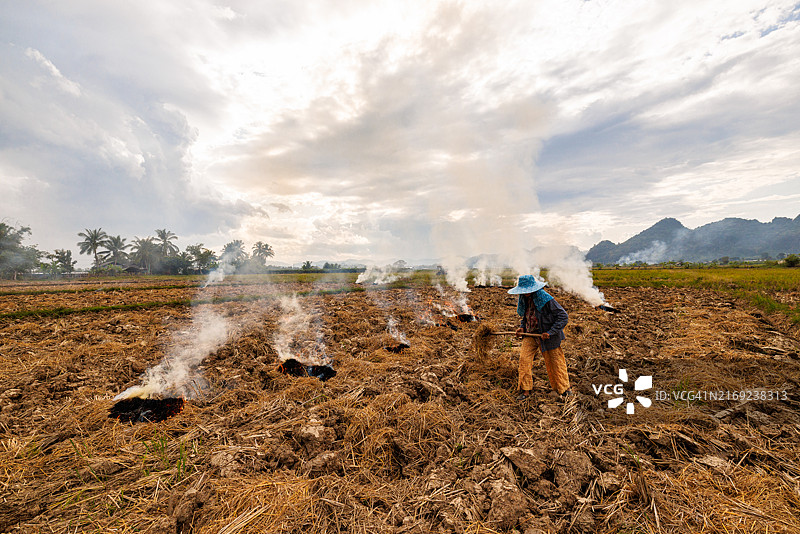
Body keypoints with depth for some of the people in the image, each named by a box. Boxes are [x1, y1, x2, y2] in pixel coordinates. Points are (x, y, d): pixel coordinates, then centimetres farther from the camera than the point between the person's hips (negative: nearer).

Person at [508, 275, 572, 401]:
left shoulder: (546, 299, -21)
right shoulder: (524, 299, 0)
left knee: (555, 362, 9)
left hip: (546, 336, -5)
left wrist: (550, 332, -22)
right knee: (524, 358, -5)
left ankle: (564, 389, 32)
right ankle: (525, 390, 7)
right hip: (530, 334, 5)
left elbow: (563, 316, -17)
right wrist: (522, 327, 0)